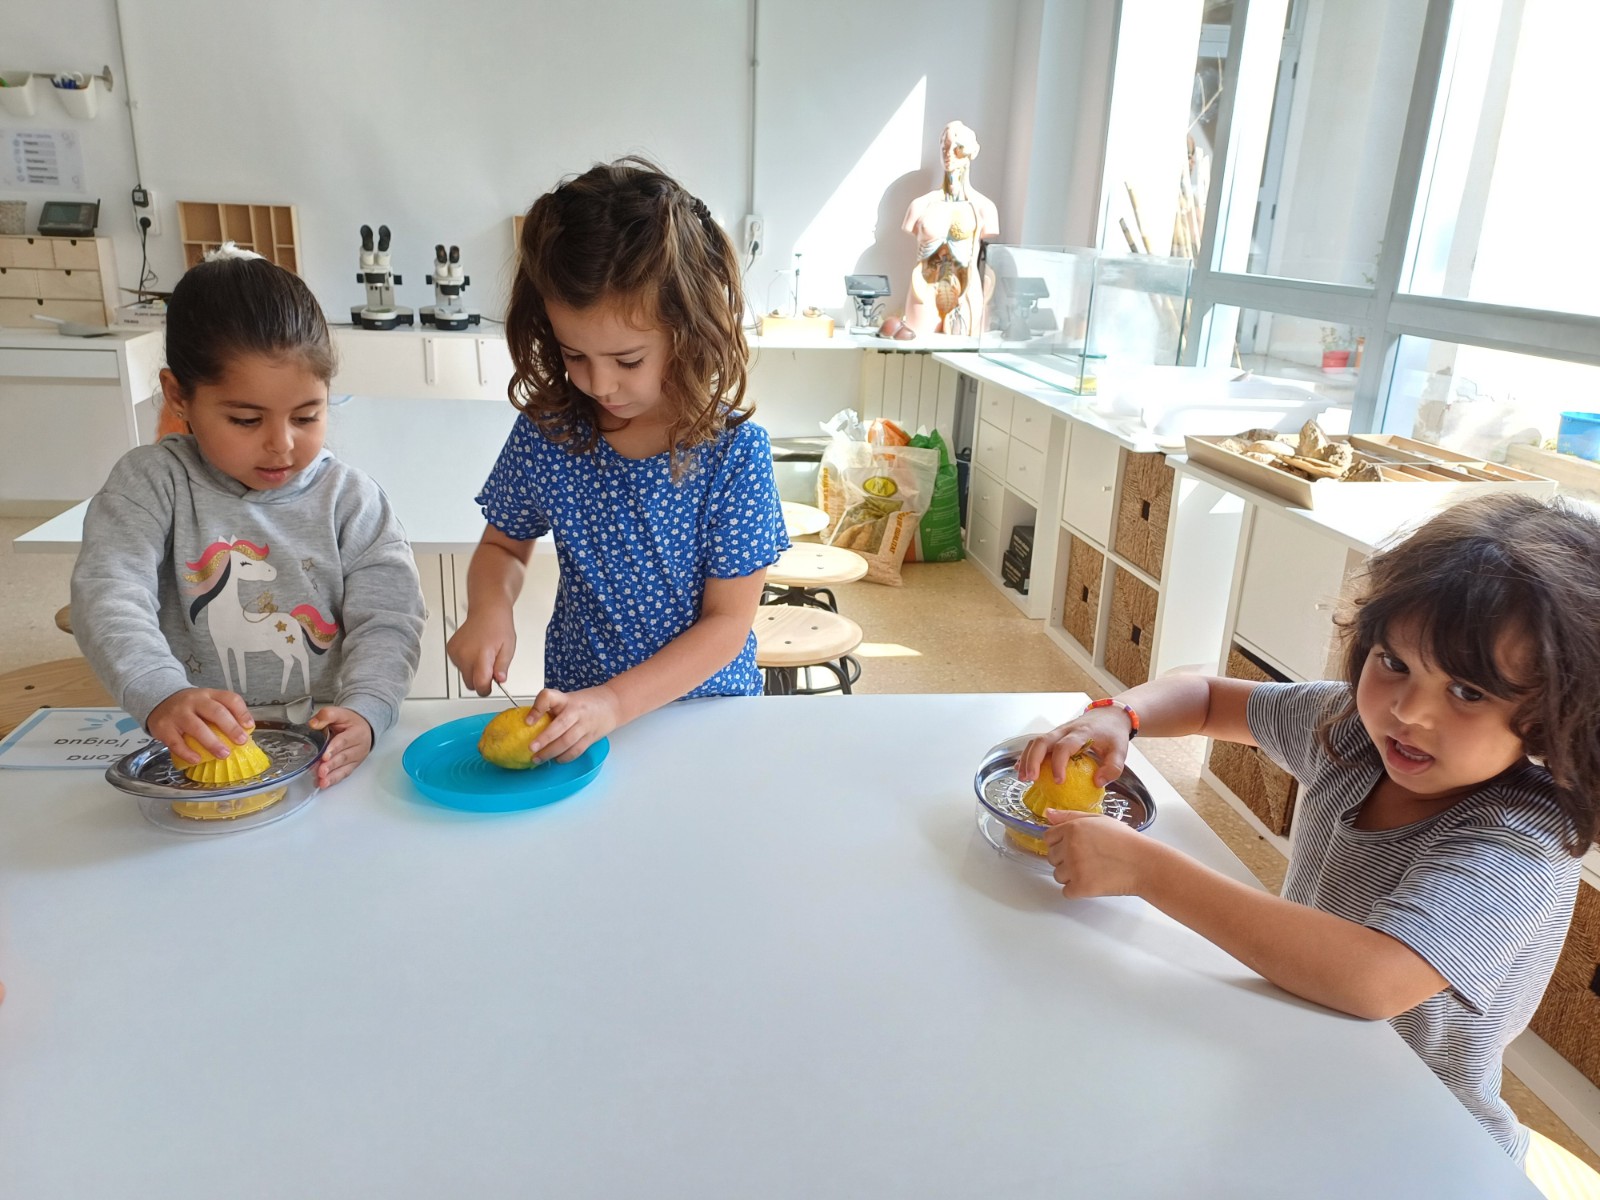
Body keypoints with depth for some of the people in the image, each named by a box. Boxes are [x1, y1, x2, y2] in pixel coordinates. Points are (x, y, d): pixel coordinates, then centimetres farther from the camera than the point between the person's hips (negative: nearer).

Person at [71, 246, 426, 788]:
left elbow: (386, 619, -5)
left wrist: (363, 712, -24)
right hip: (195, 750, -1)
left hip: (323, 744, 1)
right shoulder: (152, 483, 1)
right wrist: (162, 695, -31)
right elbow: (109, 593, -12)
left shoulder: (350, 499, 2)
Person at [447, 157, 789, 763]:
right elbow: (503, 545, 13)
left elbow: (728, 621, -12)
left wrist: (614, 703, -22)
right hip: (575, 702, 4)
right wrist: (489, 607, -10)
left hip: (704, 700, -4)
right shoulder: (546, 432, -4)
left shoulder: (734, 451, -14)